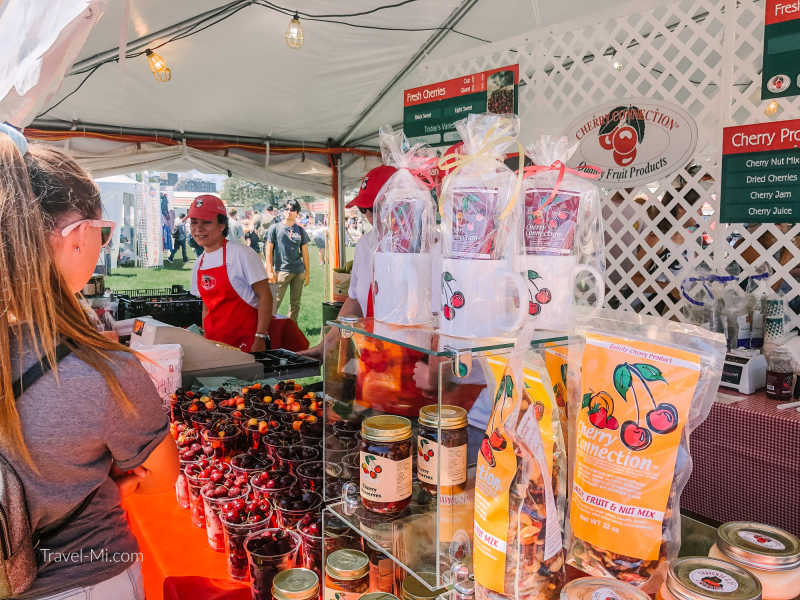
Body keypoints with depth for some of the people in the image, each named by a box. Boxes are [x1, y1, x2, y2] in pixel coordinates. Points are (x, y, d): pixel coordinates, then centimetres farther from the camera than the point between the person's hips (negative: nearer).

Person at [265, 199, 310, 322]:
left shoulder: (301, 231, 11)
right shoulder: (275, 228, 3)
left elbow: (305, 253, 13)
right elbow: (269, 250, 1)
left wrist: (307, 273, 10)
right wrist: (270, 271, -6)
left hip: (299, 271, 4)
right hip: (282, 270, -4)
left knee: (295, 303, 9)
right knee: (275, 302, -7)